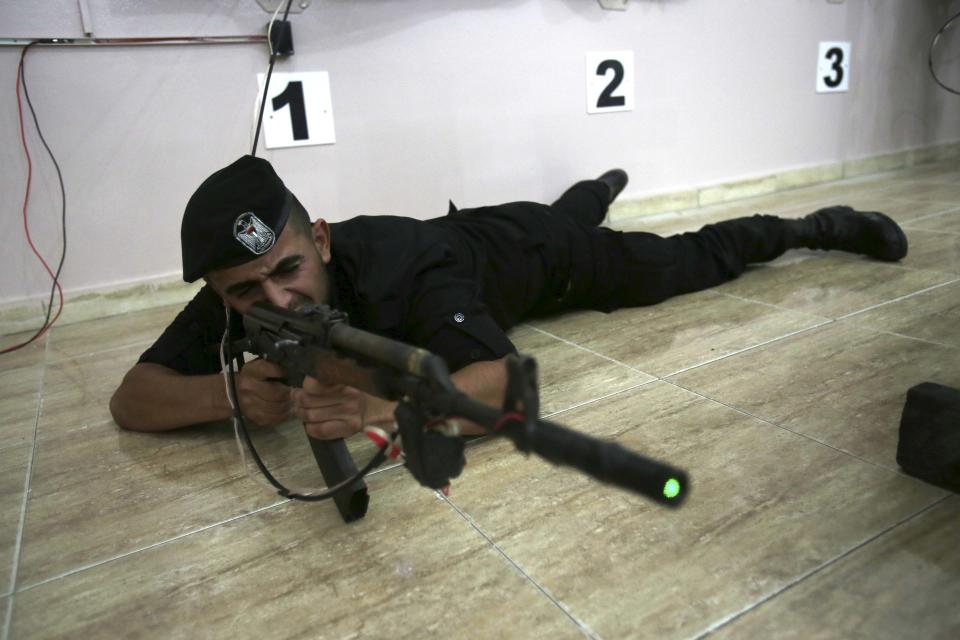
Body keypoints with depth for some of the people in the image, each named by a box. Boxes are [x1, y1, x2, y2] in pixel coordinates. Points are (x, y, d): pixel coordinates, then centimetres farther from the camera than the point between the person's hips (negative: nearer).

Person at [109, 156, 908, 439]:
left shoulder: (400, 269, -44)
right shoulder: (241, 284, -27)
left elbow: (505, 378, -48)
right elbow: (130, 398, -26)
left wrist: (380, 404, -62)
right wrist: (229, 391, -48)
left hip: (526, 250, -5)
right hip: (468, 234, 5)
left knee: (689, 262, 13)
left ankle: (816, 226, 38)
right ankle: (602, 187, 71)